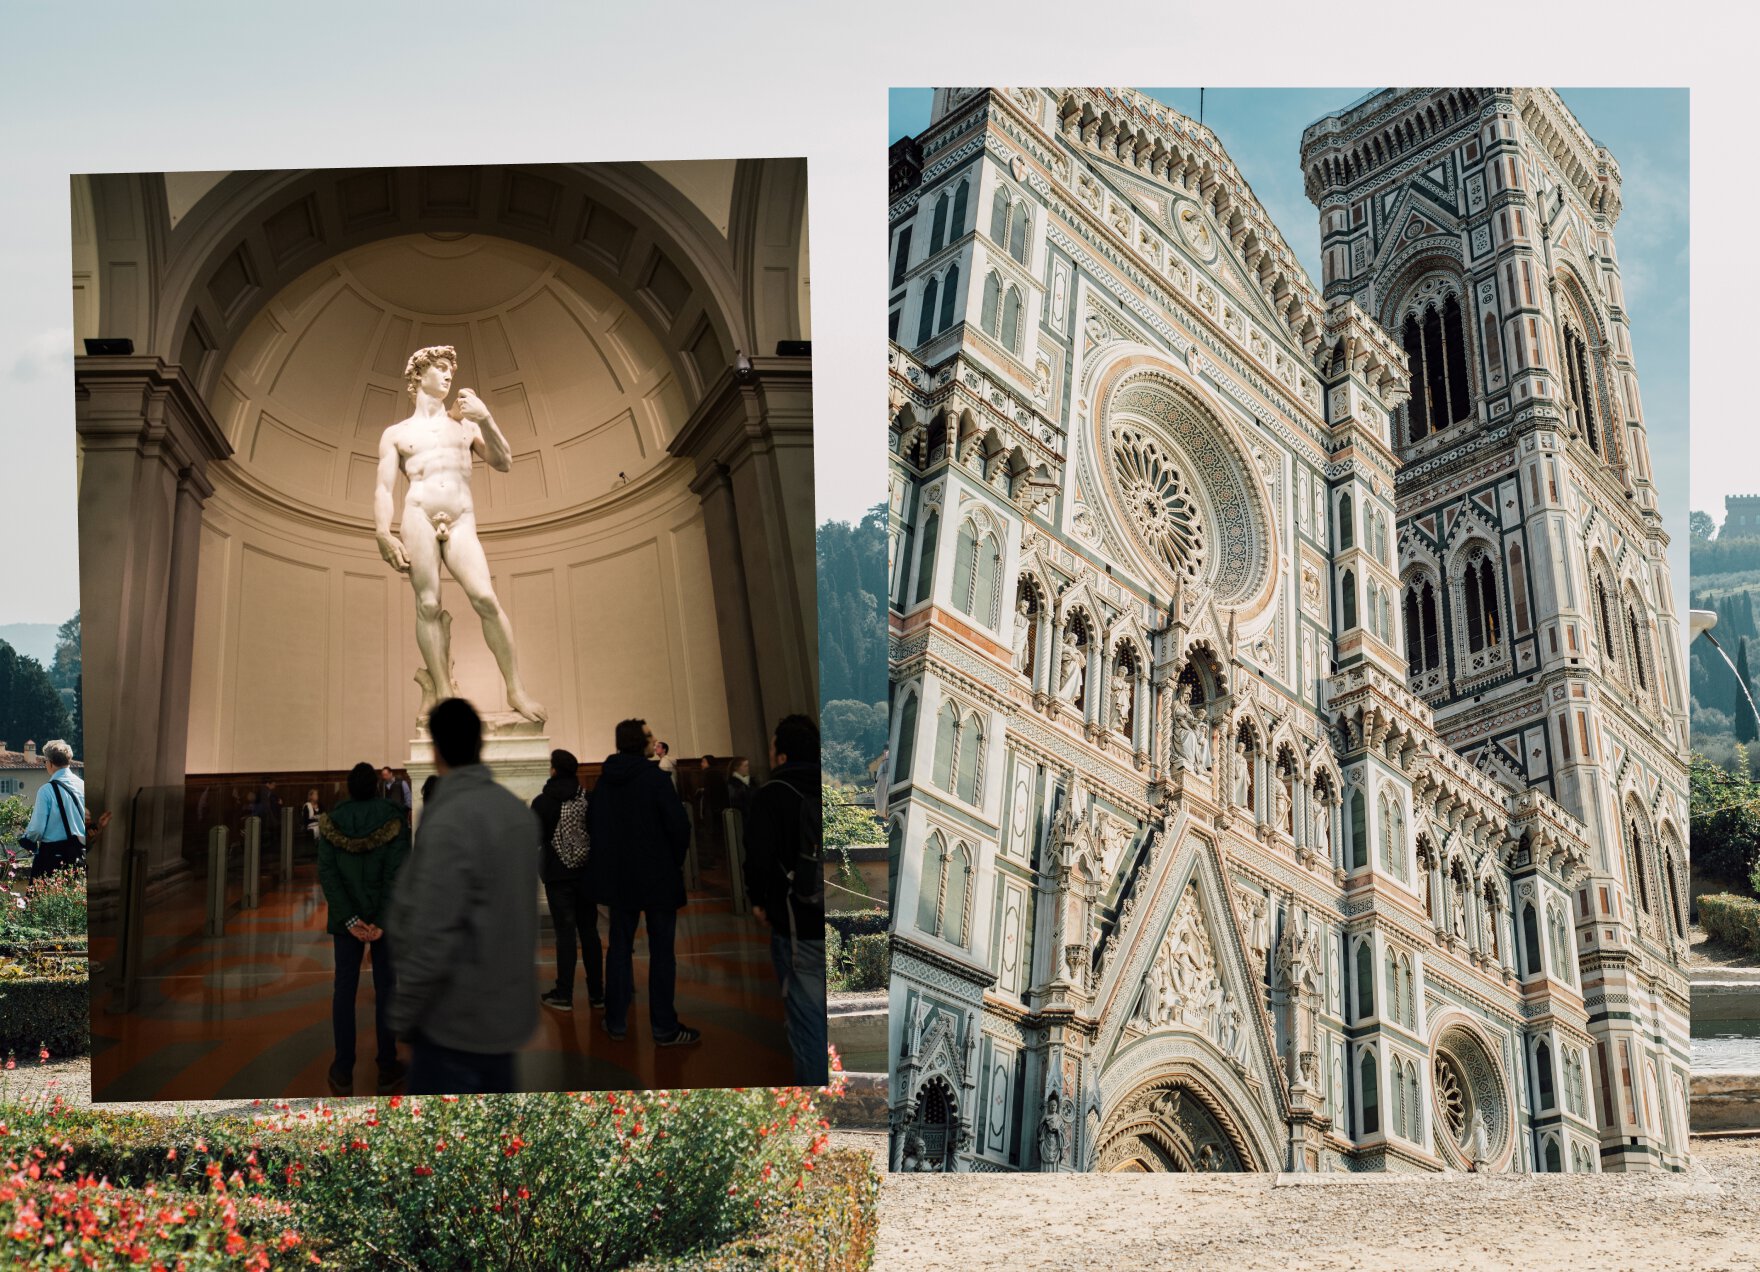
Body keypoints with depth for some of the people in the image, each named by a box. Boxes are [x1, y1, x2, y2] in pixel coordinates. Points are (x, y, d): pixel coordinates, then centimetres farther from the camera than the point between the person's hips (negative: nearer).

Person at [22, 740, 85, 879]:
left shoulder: (46, 790, -13)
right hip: (79, 853, 5)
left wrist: (25, 837, 11)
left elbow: (37, 829, -10)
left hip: (52, 854, -5)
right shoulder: (83, 786, 0)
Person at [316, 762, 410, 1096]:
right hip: (385, 915, -1)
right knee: (386, 988, 8)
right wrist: (383, 921, -15)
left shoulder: (332, 821, -3)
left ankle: (343, 1073, 8)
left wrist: (349, 918, -12)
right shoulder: (393, 819, -9)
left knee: (344, 989, 8)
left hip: (347, 917, 1)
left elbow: (326, 872, -9)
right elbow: (397, 874, -15)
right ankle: (387, 1070, 12)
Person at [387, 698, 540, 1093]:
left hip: (456, 1019, -8)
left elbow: (433, 937, -22)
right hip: (507, 1008, 8)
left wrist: (403, 1014, -11)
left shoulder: (447, 823, -21)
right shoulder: (520, 812, 3)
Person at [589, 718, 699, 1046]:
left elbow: (592, 825, 9)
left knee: (619, 947, 14)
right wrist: (676, 859, -2)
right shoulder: (655, 779, -16)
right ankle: (664, 1028, 3)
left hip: (617, 877, 5)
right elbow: (679, 825, -19)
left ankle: (616, 1022, 16)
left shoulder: (604, 782, 3)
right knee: (661, 952, 1)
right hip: (658, 877, -5)